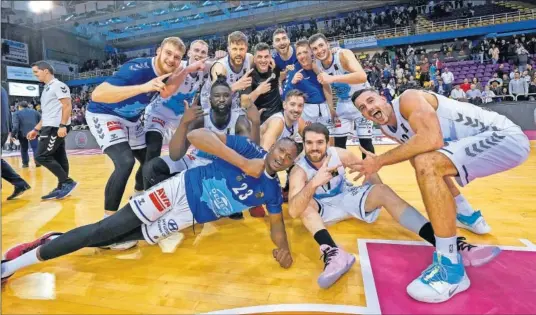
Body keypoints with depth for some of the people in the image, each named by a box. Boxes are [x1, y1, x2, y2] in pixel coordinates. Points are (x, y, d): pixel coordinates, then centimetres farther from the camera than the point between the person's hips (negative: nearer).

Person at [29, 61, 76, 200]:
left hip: (56, 127, -9)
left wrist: (62, 125, -26)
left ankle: (67, 182, -7)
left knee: (41, 157, -10)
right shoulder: (47, 88, 23)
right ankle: (62, 187, 12)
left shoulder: (58, 85, -7)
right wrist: (36, 129, 23)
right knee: (59, 158, 8)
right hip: (50, 127, 9)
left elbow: (67, 106, -17)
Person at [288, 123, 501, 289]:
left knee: (383, 191, -23)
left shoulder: (339, 154, -15)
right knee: (304, 202, -34)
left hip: (347, 196, 2)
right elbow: (293, 211, -41)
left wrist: (378, 192, -13)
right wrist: (313, 184, -57)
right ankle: (333, 253, -55)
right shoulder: (299, 170, -26)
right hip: (322, 208, -2)